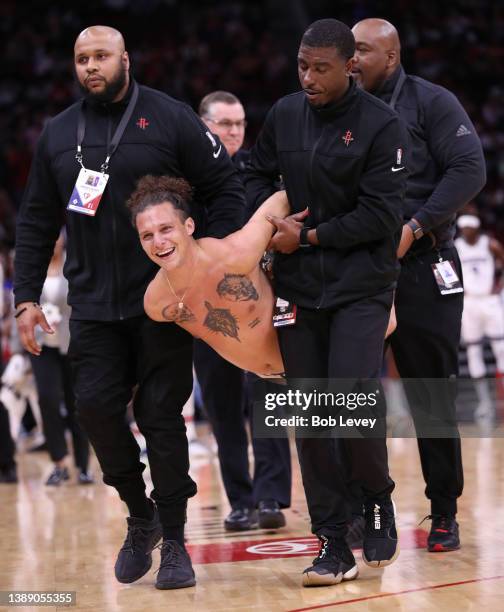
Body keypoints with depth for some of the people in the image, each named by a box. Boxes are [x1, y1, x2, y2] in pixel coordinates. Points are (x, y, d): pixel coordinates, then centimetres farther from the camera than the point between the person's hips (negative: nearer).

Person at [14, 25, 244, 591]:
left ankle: (173, 541, 10)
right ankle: (140, 516, 17)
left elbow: (223, 188, 0)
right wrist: (26, 296, 7)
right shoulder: (58, 134, 10)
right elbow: (36, 221, 14)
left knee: (160, 413, -2)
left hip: (163, 301, -3)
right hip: (93, 305, 3)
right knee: (95, 405, -6)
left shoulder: (170, 119, -2)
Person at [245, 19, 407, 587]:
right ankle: (333, 544, 9)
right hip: (296, 287, 4)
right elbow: (258, 173, 19)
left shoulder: (380, 124, -9)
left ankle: (378, 499, 15)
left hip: (360, 288, -4)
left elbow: (380, 216, -12)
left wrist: (309, 237, -12)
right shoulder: (284, 114, 5)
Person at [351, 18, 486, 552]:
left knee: (432, 396, 2)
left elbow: (469, 169, -9)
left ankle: (444, 512, 11)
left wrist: (416, 226, -17)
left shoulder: (430, 102, -1)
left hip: (422, 268, -4)